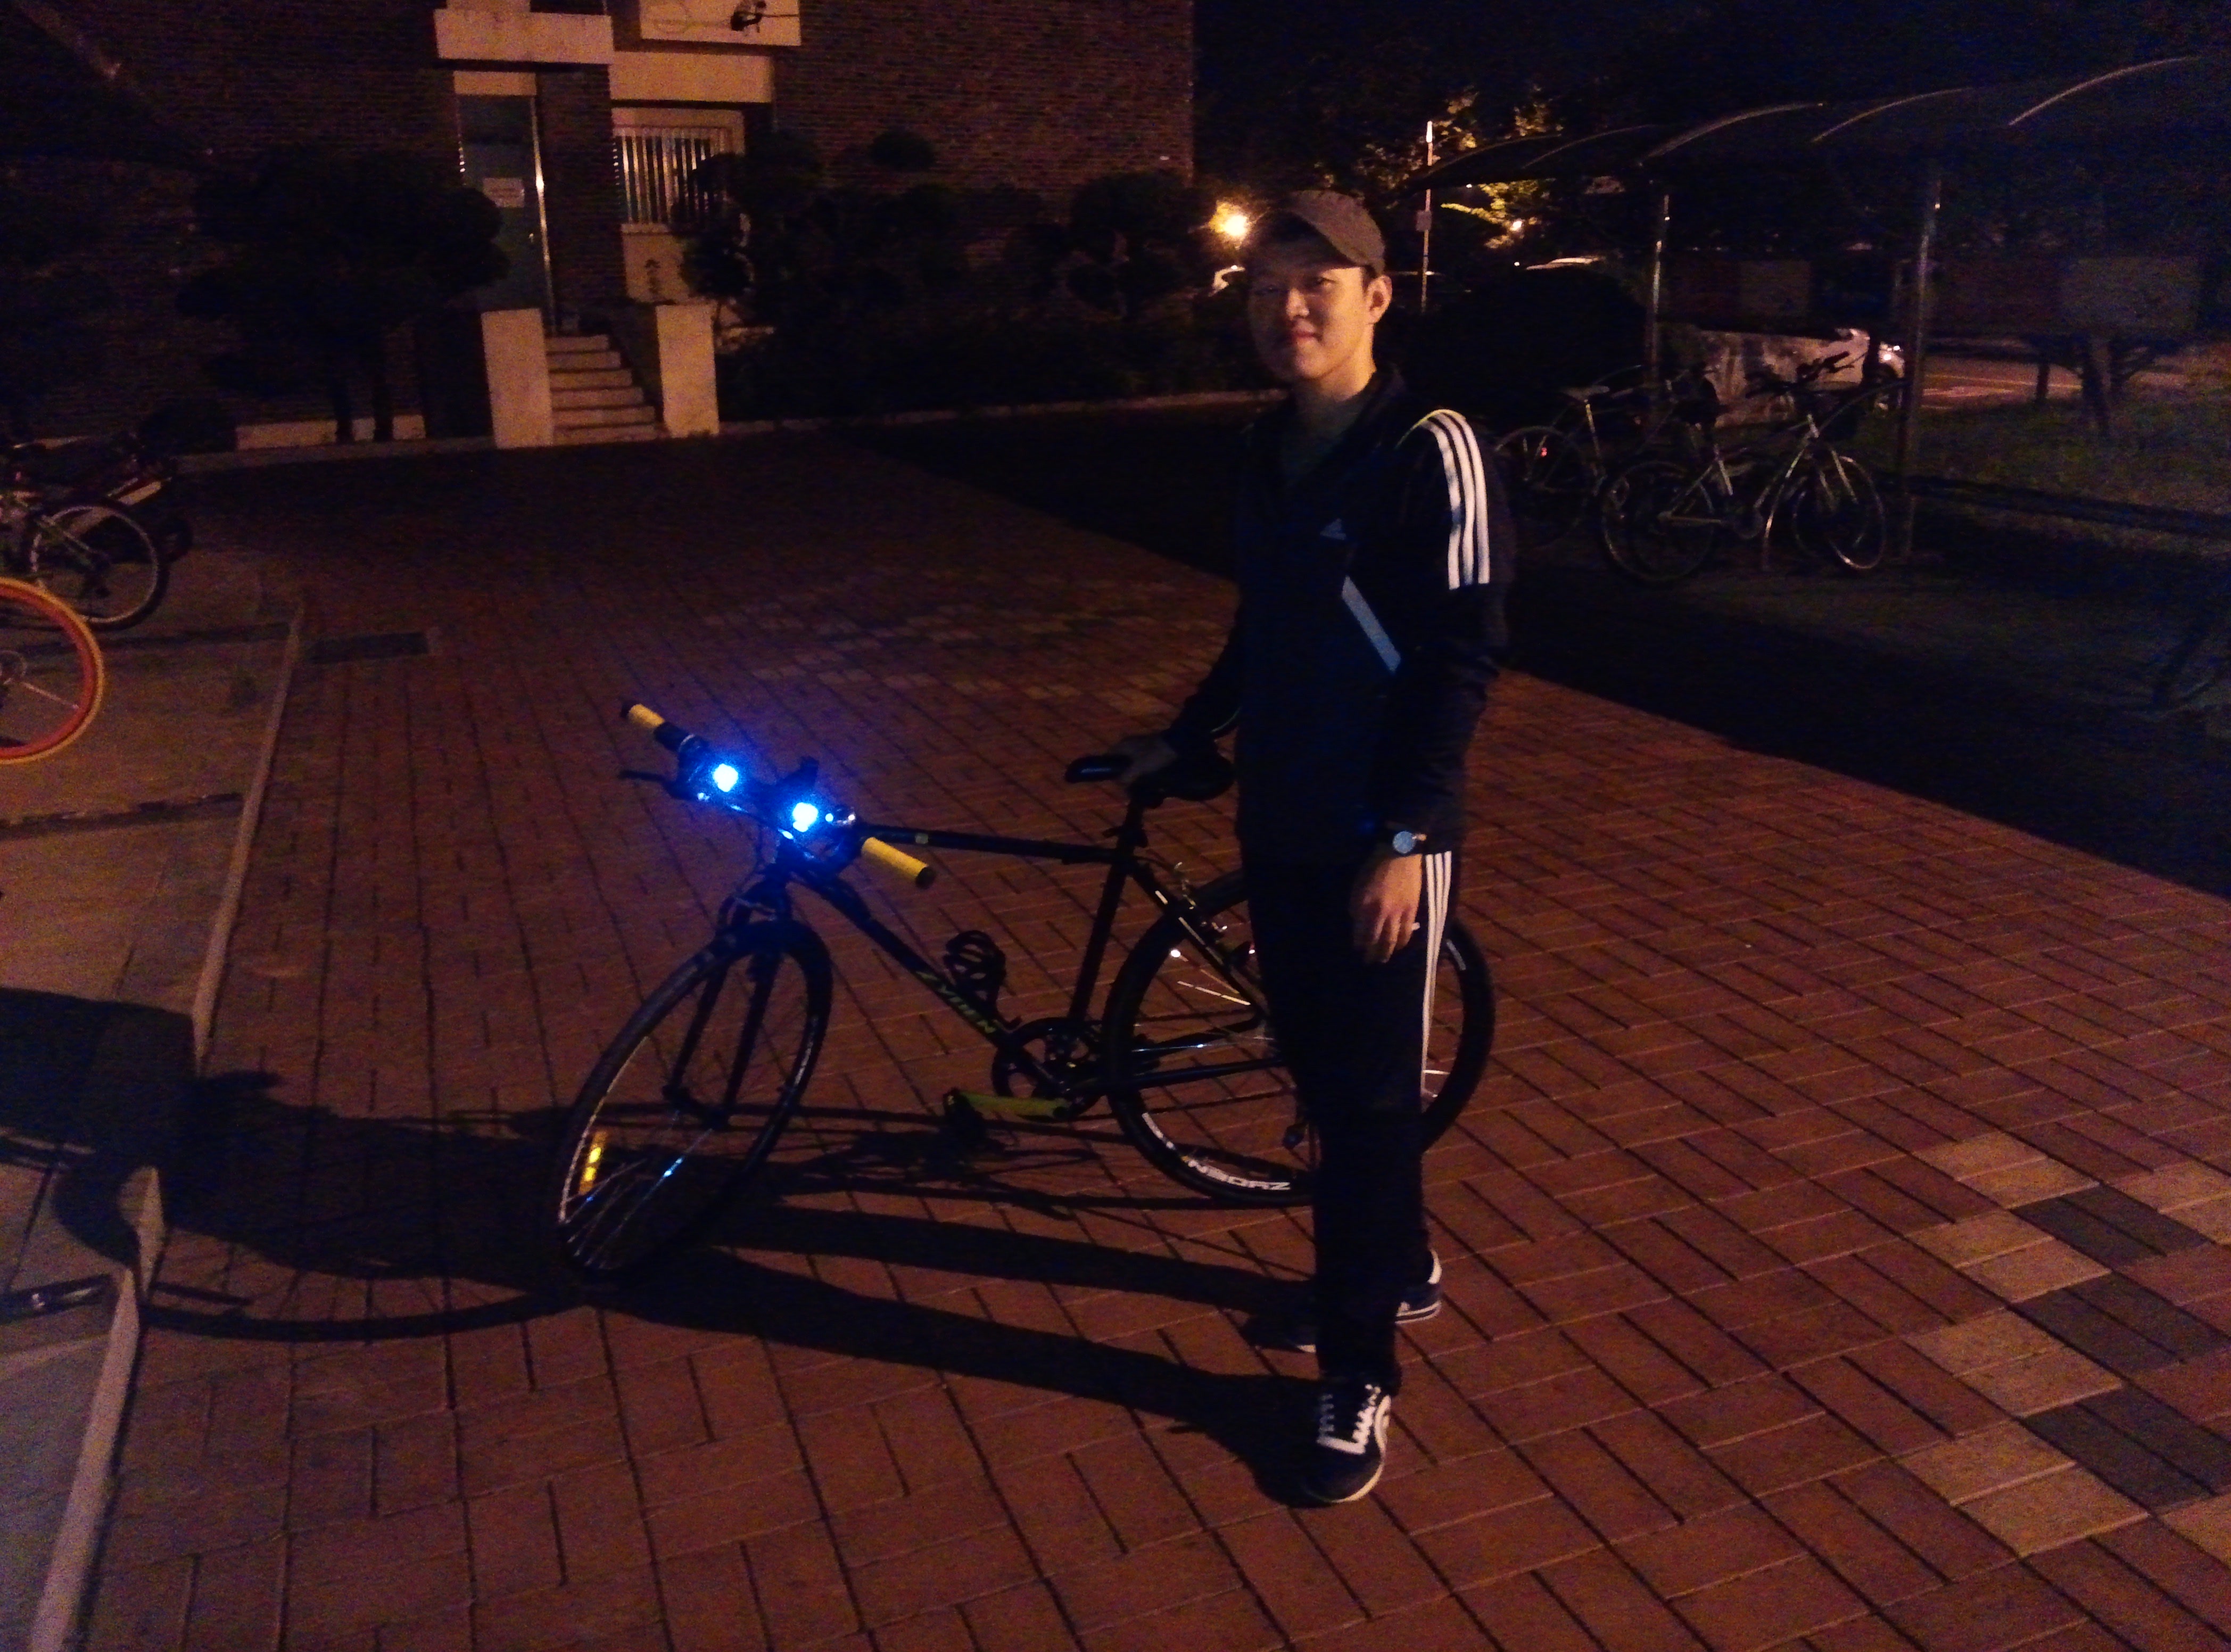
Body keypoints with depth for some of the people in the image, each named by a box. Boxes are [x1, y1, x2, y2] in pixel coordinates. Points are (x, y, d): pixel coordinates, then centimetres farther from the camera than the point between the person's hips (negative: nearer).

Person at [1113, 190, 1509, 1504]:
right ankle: (1396, 1266, 40)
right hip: (1280, 822, 7)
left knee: (1371, 1095, 0)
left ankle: (1359, 1374, 14)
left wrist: (1407, 838, -20)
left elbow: (1463, 658, -16)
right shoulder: (1271, 450, 9)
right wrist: (1185, 738, 24)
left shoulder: (1429, 451, -13)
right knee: (1319, 1066, 17)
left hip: (1378, 839, -7)